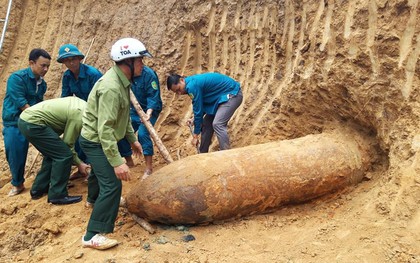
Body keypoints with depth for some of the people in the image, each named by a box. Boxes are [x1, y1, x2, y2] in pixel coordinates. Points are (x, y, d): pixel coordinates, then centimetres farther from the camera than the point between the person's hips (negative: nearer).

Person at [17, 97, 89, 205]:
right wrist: (79, 163, 6)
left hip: (26, 119, 10)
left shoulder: (83, 105, 12)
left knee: (53, 154, 19)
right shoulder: (79, 117, -15)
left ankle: (38, 189, 28)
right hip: (32, 123, -10)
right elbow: (68, 143, -6)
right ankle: (58, 195, 2)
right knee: (63, 155, -7)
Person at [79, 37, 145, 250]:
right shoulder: (111, 87, -31)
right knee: (112, 184, -15)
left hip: (98, 138, 10)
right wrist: (117, 162, -36)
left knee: (100, 171, 33)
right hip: (96, 140, -10)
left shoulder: (121, 80, 0)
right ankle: (93, 235, -9)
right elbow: (105, 129, -34)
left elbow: (123, 116, 12)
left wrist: (132, 139, 16)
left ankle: (94, 199, 62)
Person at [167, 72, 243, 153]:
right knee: (206, 123, 10)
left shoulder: (193, 86, -24)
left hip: (232, 93, -10)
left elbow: (198, 110, -20)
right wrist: (195, 119, 3)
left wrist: (195, 136, -12)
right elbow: (201, 105, 17)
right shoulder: (192, 82, 5)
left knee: (217, 124, -23)